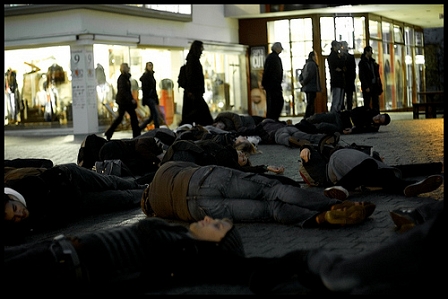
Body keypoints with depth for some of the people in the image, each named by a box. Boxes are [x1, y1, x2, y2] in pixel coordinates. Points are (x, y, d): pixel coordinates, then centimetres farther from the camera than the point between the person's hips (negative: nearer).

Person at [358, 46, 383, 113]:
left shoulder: (372, 61, 15)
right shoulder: (362, 62, -5)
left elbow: (377, 74, 16)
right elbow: (362, 76, -10)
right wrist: (366, 87, -15)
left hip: (375, 85, 6)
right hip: (368, 87, -6)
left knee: (376, 104, 4)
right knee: (367, 104, -4)